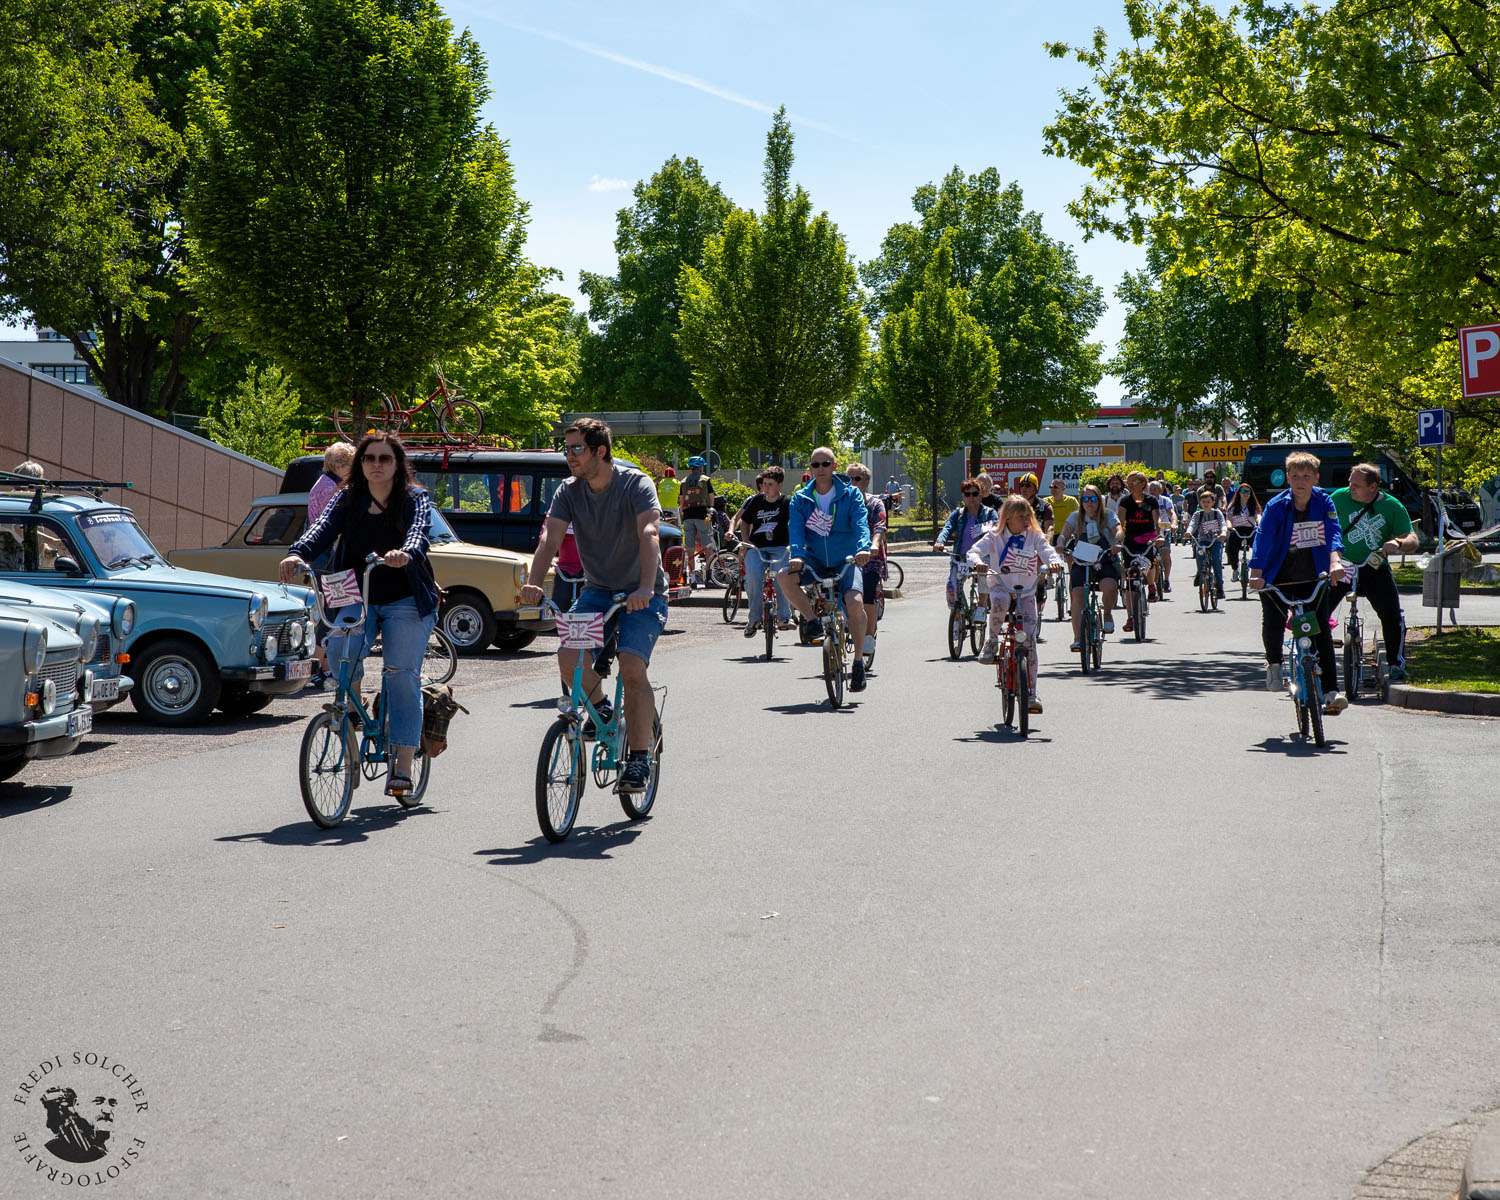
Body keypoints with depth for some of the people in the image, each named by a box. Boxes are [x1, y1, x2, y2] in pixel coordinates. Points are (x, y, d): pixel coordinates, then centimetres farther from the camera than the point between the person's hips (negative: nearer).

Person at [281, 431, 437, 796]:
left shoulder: (415, 499, -1)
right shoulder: (348, 499, 6)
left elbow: (418, 530, -22)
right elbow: (323, 530, -10)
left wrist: (406, 553, -45)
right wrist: (297, 554, -32)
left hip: (406, 602, -2)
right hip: (358, 599, 2)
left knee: (403, 676, -9)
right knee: (340, 649, -26)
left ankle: (403, 766, -3)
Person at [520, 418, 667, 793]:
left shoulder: (636, 484, -16)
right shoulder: (569, 491, -2)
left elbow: (649, 534, -31)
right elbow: (550, 538, -14)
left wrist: (645, 588, -47)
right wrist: (533, 583, -33)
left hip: (642, 595, -4)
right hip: (597, 590, 4)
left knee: (632, 667, -24)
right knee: (569, 655, -20)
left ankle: (640, 759, -11)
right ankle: (602, 710, 10)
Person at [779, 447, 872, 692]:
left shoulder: (850, 494, -1)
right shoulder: (801, 498, 4)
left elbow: (861, 523, -15)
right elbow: (796, 529, -9)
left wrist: (863, 548, -35)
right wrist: (797, 555, -29)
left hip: (845, 561, -2)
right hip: (814, 561, 2)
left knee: (855, 602, -27)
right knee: (785, 578, -29)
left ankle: (859, 661, -7)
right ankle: (812, 622, -5)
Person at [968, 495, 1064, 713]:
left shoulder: (1034, 536, 0)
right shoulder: (995, 536, -4)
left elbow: (1047, 551, -13)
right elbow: (975, 550, -13)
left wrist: (1054, 562, -37)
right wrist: (977, 562, -37)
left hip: (1026, 591, 2)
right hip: (1001, 586, -2)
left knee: (1029, 638, -8)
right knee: (1000, 601, -41)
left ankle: (1031, 692, -2)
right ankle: (992, 639, -12)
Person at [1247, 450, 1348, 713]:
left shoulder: (1324, 502, -4)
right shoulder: (1277, 506, -11)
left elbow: (1333, 532, -15)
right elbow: (1263, 538, -21)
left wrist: (1335, 562, -34)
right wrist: (1256, 574, -35)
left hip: (1314, 578, 1)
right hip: (1278, 578, -1)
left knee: (1322, 630, -8)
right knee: (1272, 622, -19)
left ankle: (1332, 691, -5)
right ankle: (1274, 662, 14)